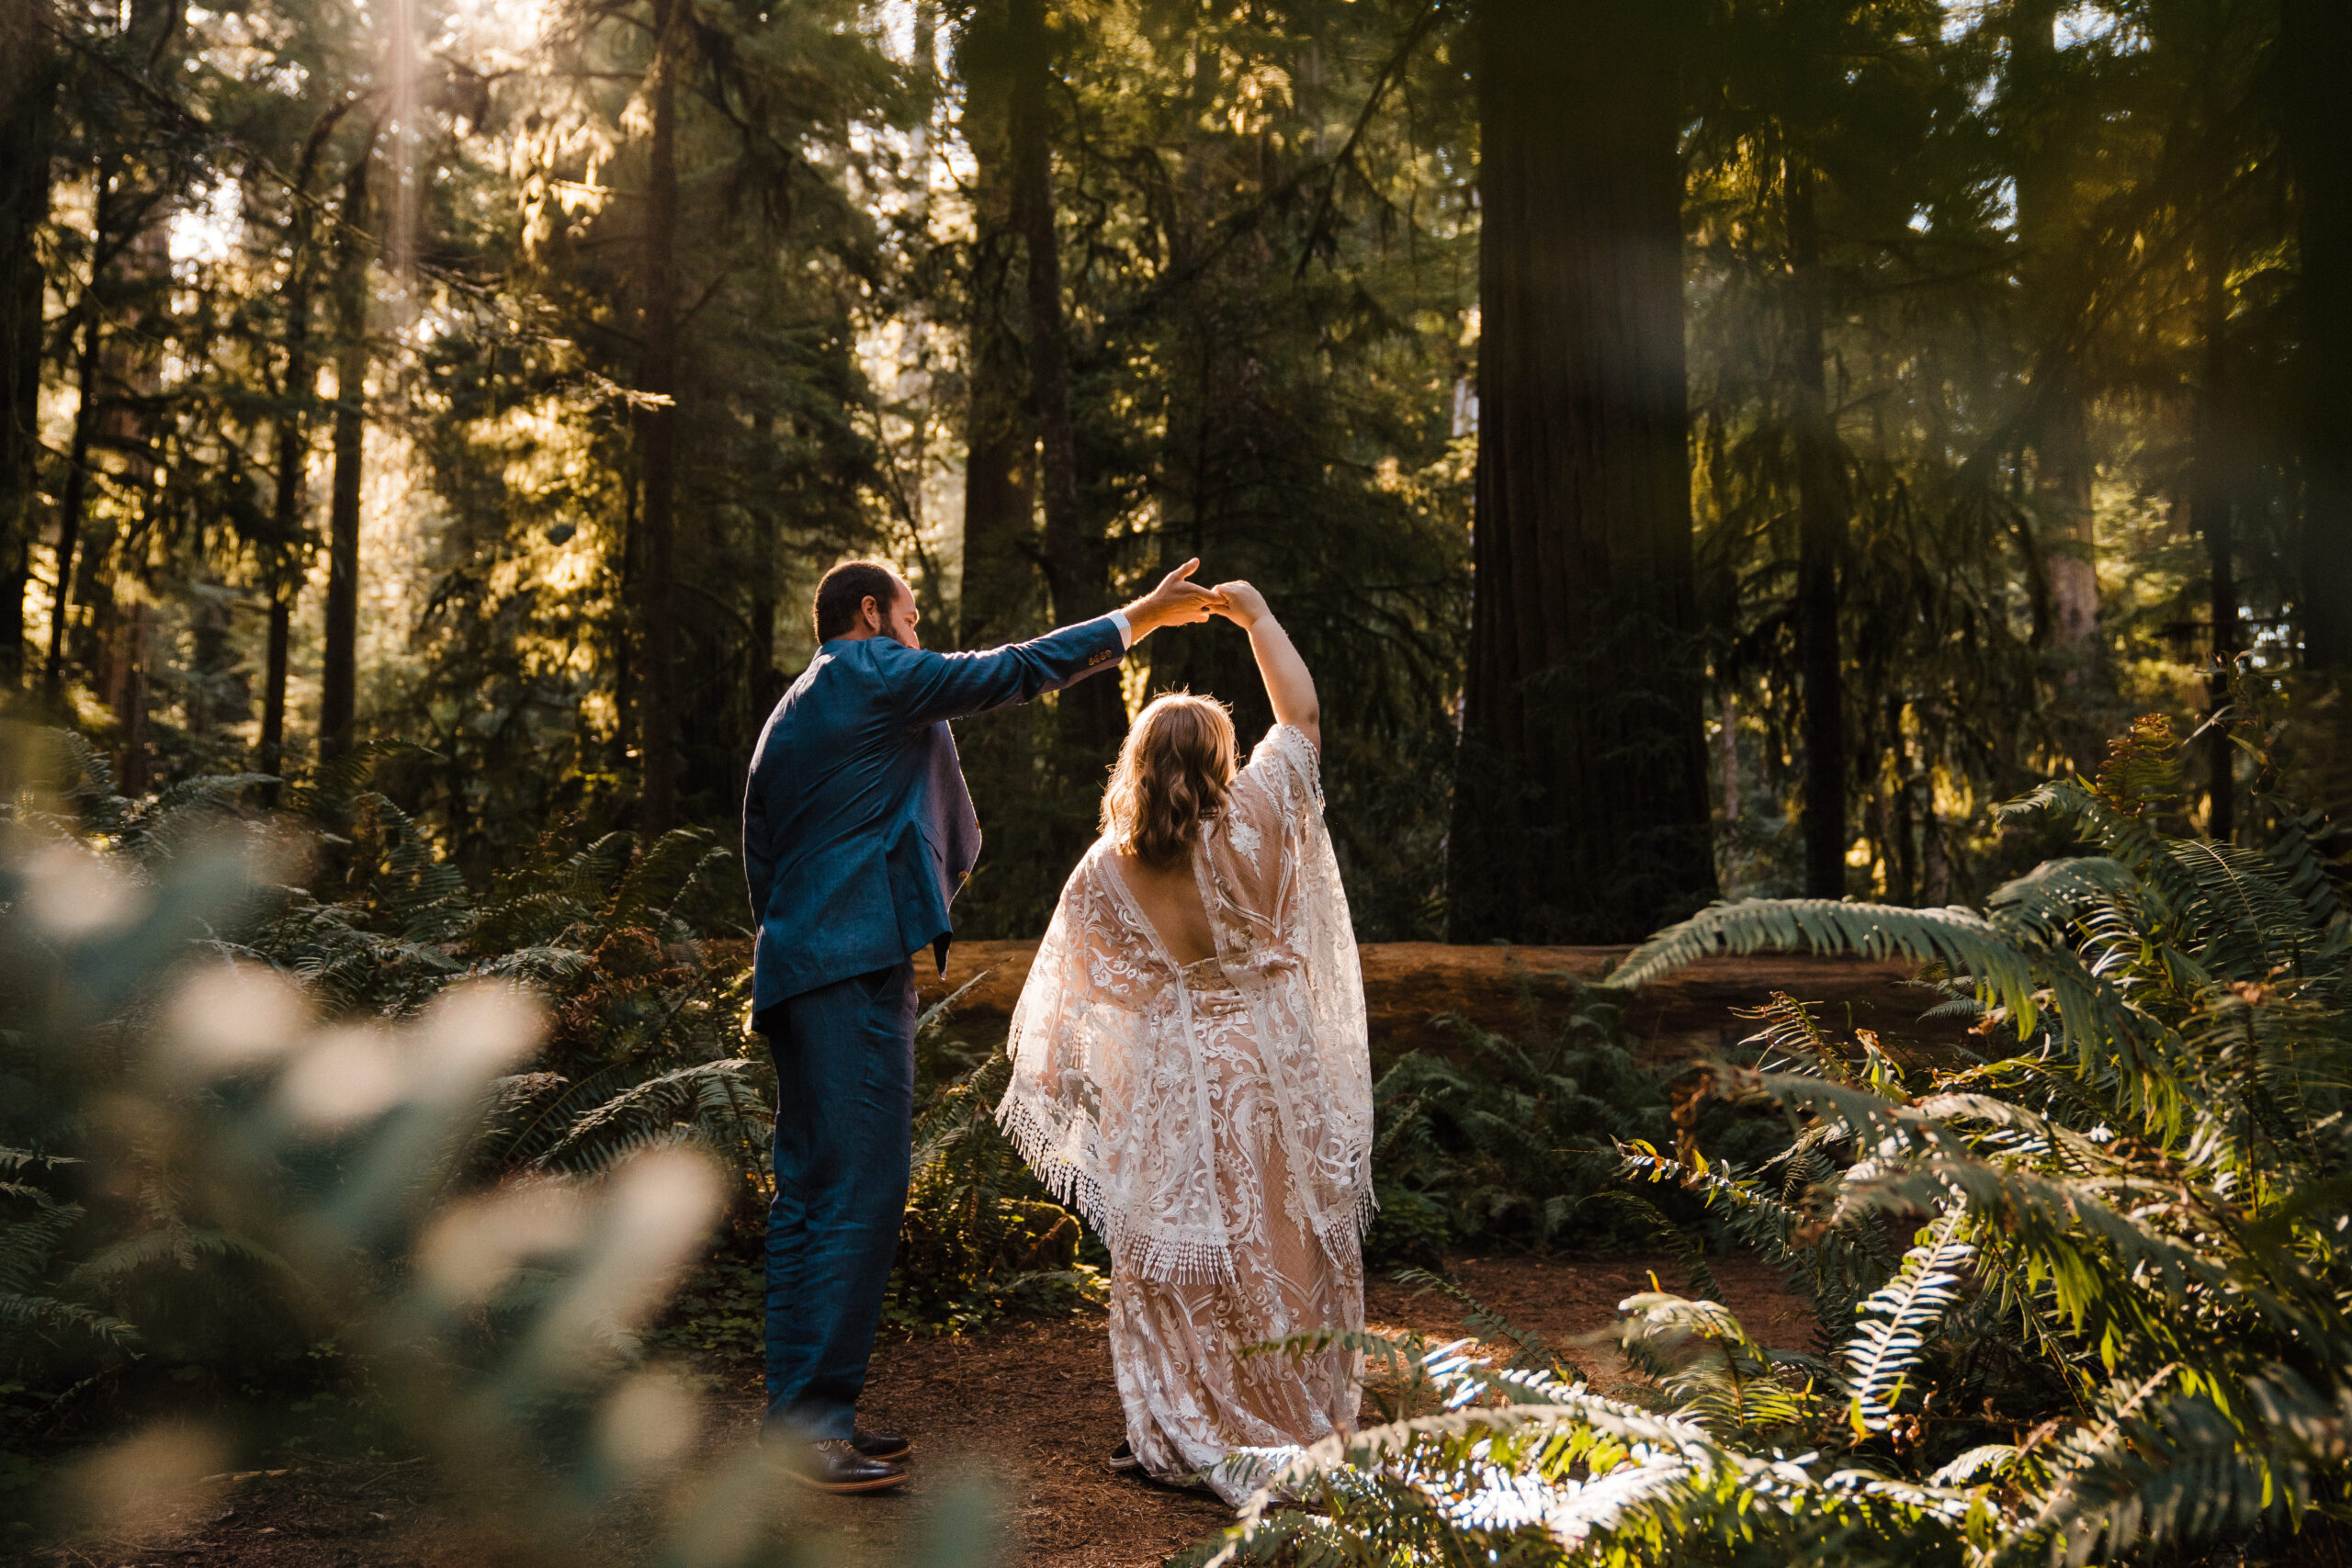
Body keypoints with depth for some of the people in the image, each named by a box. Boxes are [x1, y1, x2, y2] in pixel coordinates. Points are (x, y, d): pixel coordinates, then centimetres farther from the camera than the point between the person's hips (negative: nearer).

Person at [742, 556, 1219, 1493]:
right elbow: (1015, 672, -3)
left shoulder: (787, 719, 23)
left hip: (796, 969, 10)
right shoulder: (872, 672, -4)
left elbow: (760, 863, 23)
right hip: (856, 967, -10)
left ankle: (796, 1406, 18)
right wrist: (1146, 613, 5)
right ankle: (816, 1419, -7)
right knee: (860, 1192, -9)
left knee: (810, 1193, 12)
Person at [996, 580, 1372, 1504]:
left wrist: (1050, 1081, 16)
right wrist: (1256, 616, 8)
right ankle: (1293, 1425, 23)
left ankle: (1177, 1437, 19)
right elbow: (1301, 717, -2)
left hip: (1169, 1081, 1)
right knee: (1278, 1248, 11)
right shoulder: (1249, 828, -12)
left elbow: (1070, 990, 2)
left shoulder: (1105, 872, -6)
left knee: (1174, 1260, 12)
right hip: (1270, 1065, 0)